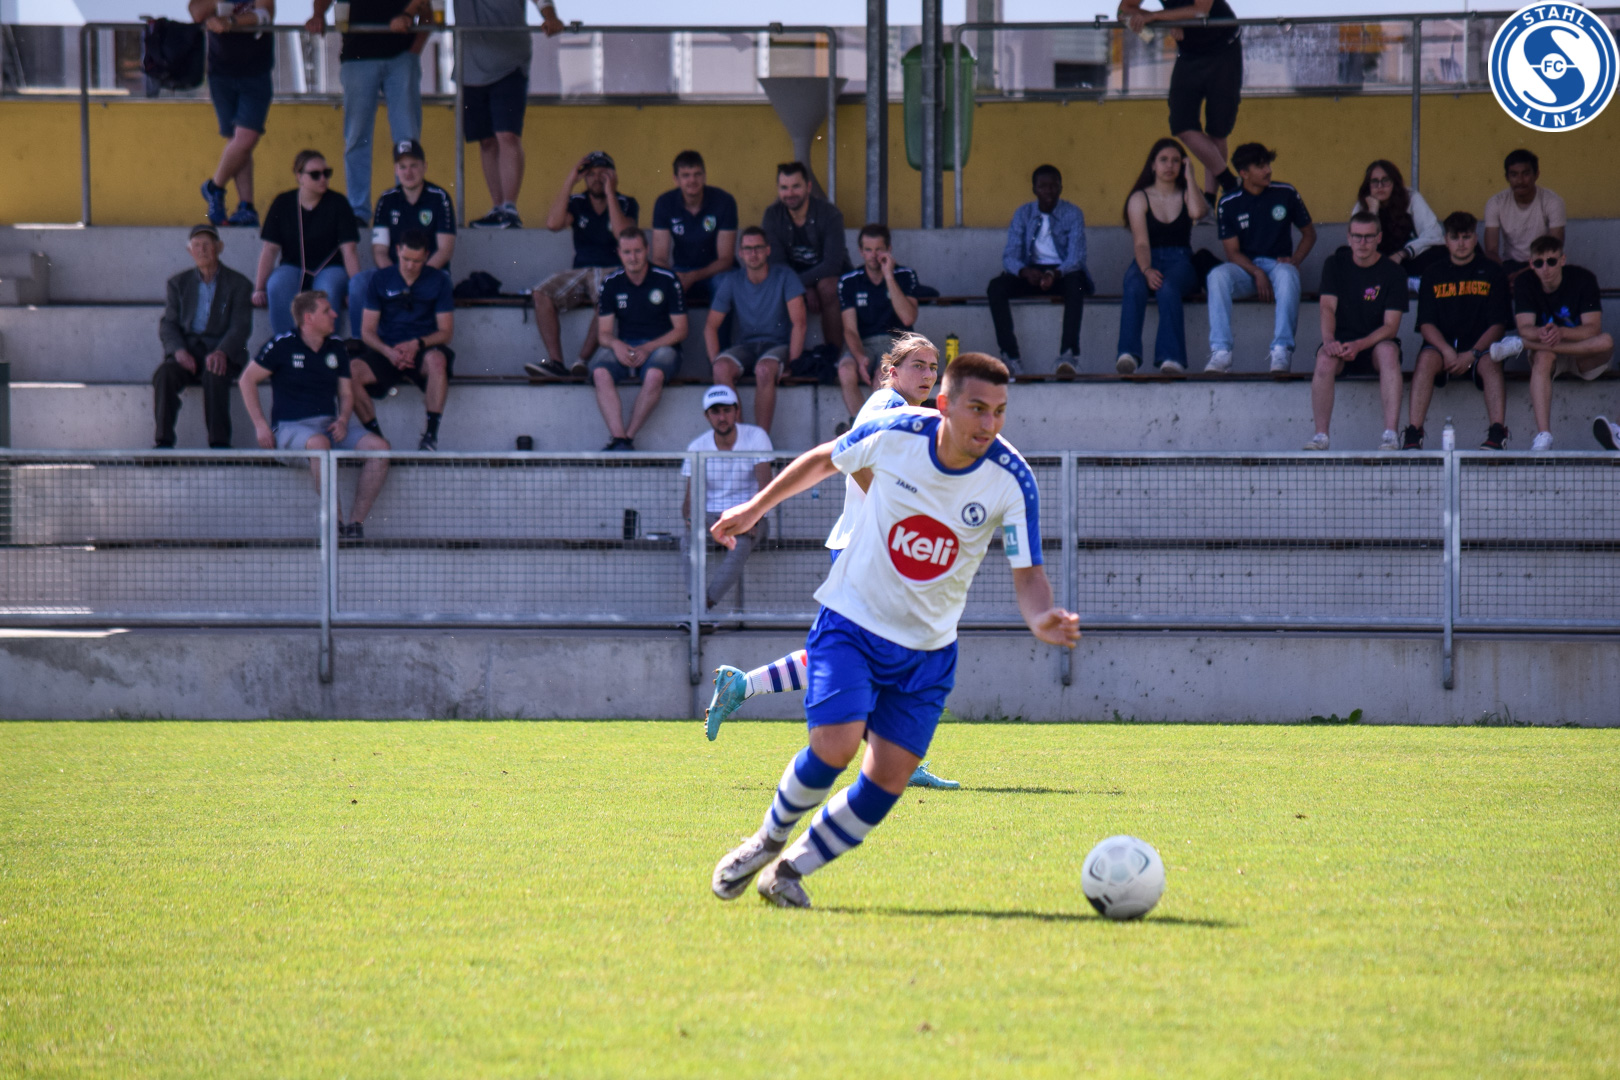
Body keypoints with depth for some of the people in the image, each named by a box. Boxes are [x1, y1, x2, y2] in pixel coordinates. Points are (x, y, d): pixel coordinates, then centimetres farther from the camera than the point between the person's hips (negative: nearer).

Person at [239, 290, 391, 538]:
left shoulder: (335, 348, 15)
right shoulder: (283, 345, -1)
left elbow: (346, 393, 21)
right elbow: (248, 379, 3)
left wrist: (343, 419, -2)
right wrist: (260, 425, -6)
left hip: (330, 425, 5)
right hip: (290, 425, -5)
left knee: (379, 446, -21)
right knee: (319, 443, -41)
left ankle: (356, 524, -21)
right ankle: (335, 523, -37)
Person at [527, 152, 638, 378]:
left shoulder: (627, 204, 4)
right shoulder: (577, 203, 11)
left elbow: (622, 233, -16)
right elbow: (553, 223, -8)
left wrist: (610, 192, -12)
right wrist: (569, 183, -5)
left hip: (613, 272, -3)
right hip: (580, 272, 3)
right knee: (542, 294, -24)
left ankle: (584, 359, -35)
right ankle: (555, 361, -30)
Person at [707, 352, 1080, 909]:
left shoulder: (1011, 480, -15)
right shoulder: (892, 434, -15)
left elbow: (1027, 573, -15)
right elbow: (825, 460, 6)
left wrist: (1043, 620, -37)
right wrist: (757, 505, 15)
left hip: (927, 649, 2)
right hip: (850, 621, -2)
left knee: (886, 784, -5)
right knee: (835, 746, -22)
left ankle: (789, 870, 17)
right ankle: (767, 841, 7)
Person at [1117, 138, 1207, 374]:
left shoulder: (1187, 195, 14)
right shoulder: (1140, 198, 9)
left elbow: (1198, 212, -13)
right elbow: (1141, 242, -4)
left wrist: (1189, 177, -2)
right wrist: (1147, 270, -24)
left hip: (1181, 263, 0)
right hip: (1148, 262, 0)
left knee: (1168, 288, -37)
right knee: (1134, 287, -37)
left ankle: (1171, 357, -49)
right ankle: (1128, 353, -50)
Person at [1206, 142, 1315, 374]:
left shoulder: (1285, 194, 3)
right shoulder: (1229, 204, 1)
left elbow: (1309, 234, 12)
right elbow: (1233, 252, -1)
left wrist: (1294, 260, -7)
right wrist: (1257, 273, -20)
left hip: (1278, 264, 0)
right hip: (1245, 268, 0)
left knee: (1287, 275, -37)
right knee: (1217, 276, -33)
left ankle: (1282, 352, -39)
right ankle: (1221, 353, -38)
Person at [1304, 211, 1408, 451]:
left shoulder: (1393, 273, -2)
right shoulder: (1335, 265, 5)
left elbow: (1391, 326, -9)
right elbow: (1328, 307, -5)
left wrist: (1359, 345, -27)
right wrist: (1329, 340, -27)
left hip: (1375, 344, -1)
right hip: (1341, 342, 1)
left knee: (1388, 351, -35)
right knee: (1325, 358, -33)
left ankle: (1390, 435, -41)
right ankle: (1320, 435, -31)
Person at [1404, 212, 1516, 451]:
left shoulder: (1492, 274, 10)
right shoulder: (1433, 275, 14)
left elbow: (1497, 325, 2)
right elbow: (1426, 325, 5)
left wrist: (1471, 354, -14)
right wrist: (1447, 352, -15)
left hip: (1479, 347, -1)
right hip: (1442, 345, 1)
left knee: (1490, 363, -34)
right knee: (1427, 358, -32)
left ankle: (1497, 434, -42)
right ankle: (1413, 434, -39)